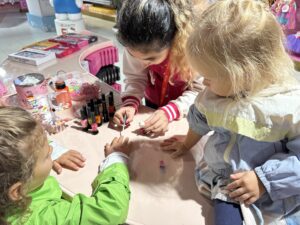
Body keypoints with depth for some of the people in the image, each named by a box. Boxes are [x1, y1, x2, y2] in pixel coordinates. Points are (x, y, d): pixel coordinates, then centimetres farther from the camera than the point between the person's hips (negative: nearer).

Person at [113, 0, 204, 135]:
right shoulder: (136, 46, -26)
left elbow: (200, 90, -25)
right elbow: (135, 77, -13)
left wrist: (169, 112, -37)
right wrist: (130, 104, -31)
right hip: (153, 104, 3)